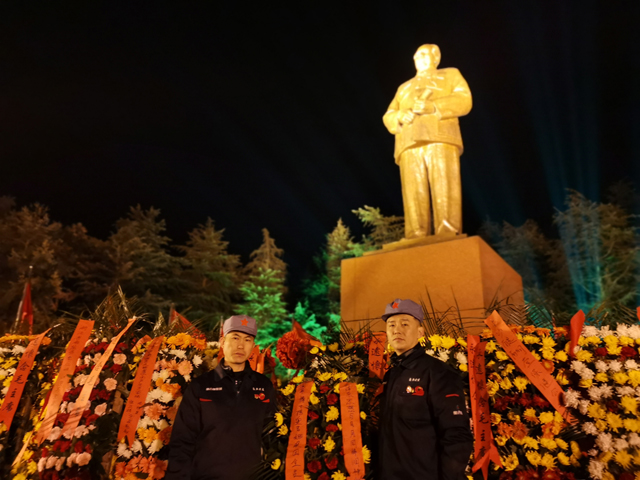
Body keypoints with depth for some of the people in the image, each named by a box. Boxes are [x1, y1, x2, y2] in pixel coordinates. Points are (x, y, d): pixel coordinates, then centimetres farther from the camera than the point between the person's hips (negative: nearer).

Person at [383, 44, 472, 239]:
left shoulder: (451, 75, 28)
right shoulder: (404, 87, 37)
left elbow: (463, 101, 8)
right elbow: (388, 117, 23)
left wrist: (432, 106, -8)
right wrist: (400, 117, -2)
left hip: (441, 141, -2)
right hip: (410, 146, 2)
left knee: (445, 196, -16)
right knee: (414, 199, -12)